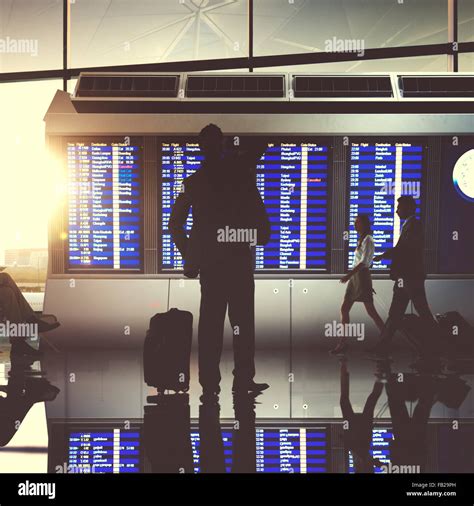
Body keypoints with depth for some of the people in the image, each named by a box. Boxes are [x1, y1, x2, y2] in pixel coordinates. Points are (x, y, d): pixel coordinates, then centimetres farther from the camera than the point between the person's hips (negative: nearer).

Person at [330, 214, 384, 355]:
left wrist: (349, 275, -25)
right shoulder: (361, 240, 19)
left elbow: (364, 261, -19)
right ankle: (342, 343, 4)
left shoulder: (367, 240, -9)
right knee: (344, 309, 3)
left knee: (371, 311, -6)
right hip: (355, 277, 9)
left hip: (362, 276, -9)